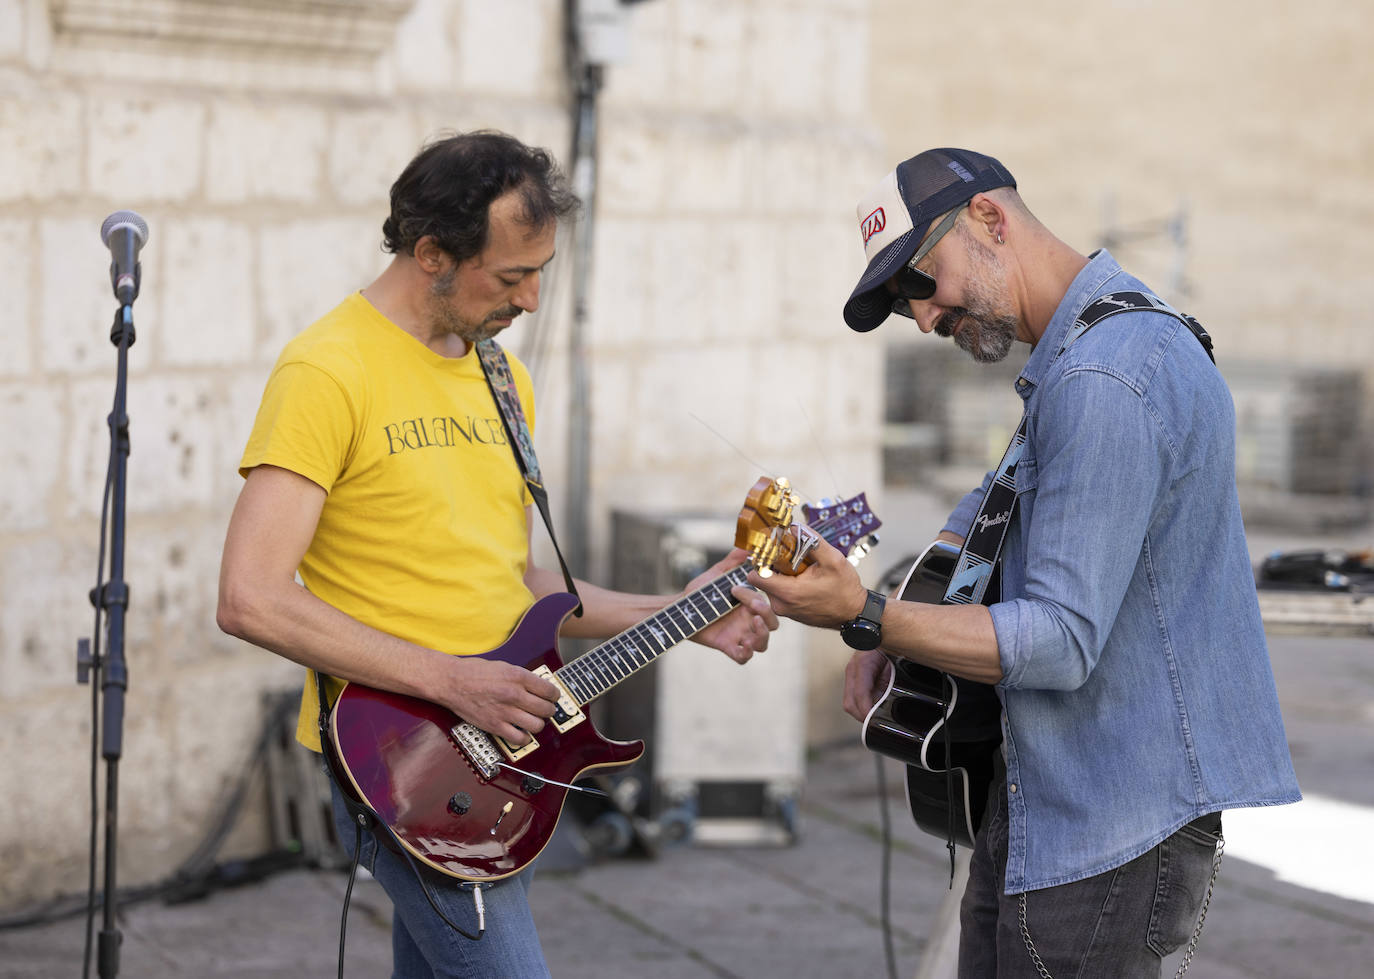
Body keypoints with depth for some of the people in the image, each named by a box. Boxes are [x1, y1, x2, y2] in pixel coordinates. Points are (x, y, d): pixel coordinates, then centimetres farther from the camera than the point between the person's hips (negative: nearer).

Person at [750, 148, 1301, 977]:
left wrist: (865, 618, -29)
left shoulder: (1103, 381, -22)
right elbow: (997, 507, 27)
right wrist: (891, 634, 13)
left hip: (1117, 819, -11)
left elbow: (1061, 643, -26)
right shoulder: (1122, 331, 13)